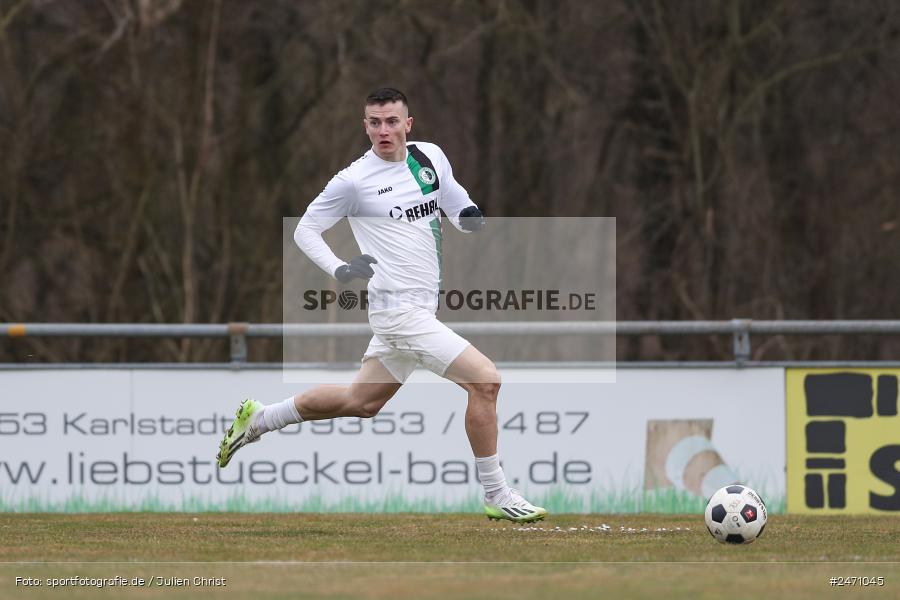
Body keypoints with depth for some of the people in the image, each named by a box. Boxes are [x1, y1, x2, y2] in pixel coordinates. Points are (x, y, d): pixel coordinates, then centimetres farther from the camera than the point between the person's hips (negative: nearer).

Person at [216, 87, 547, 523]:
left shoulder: (431, 157, 7)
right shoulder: (354, 180, -10)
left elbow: (457, 209, 20)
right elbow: (305, 229, -1)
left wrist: (470, 216, -4)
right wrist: (339, 270, -18)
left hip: (420, 308, 8)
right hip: (398, 309, -8)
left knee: (360, 401, 20)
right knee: (485, 380, -16)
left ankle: (260, 418, 36)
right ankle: (497, 497, -6)